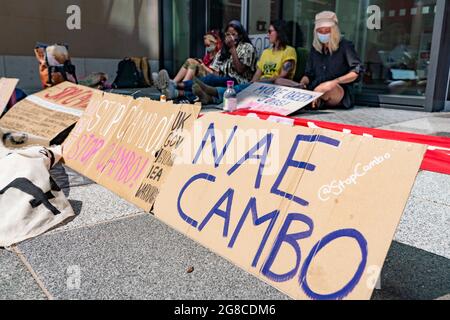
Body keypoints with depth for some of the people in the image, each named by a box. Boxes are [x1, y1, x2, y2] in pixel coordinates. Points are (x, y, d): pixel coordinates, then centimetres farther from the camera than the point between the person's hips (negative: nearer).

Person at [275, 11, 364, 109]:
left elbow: (358, 70, -7)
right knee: (279, 81, -13)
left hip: (340, 92, -5)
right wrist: (302, 83, -5)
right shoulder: (315, 48, 18)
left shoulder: (345, 46, 3)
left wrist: (335, 82, -21)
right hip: (315, 90, 5)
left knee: (324, 88, -43)